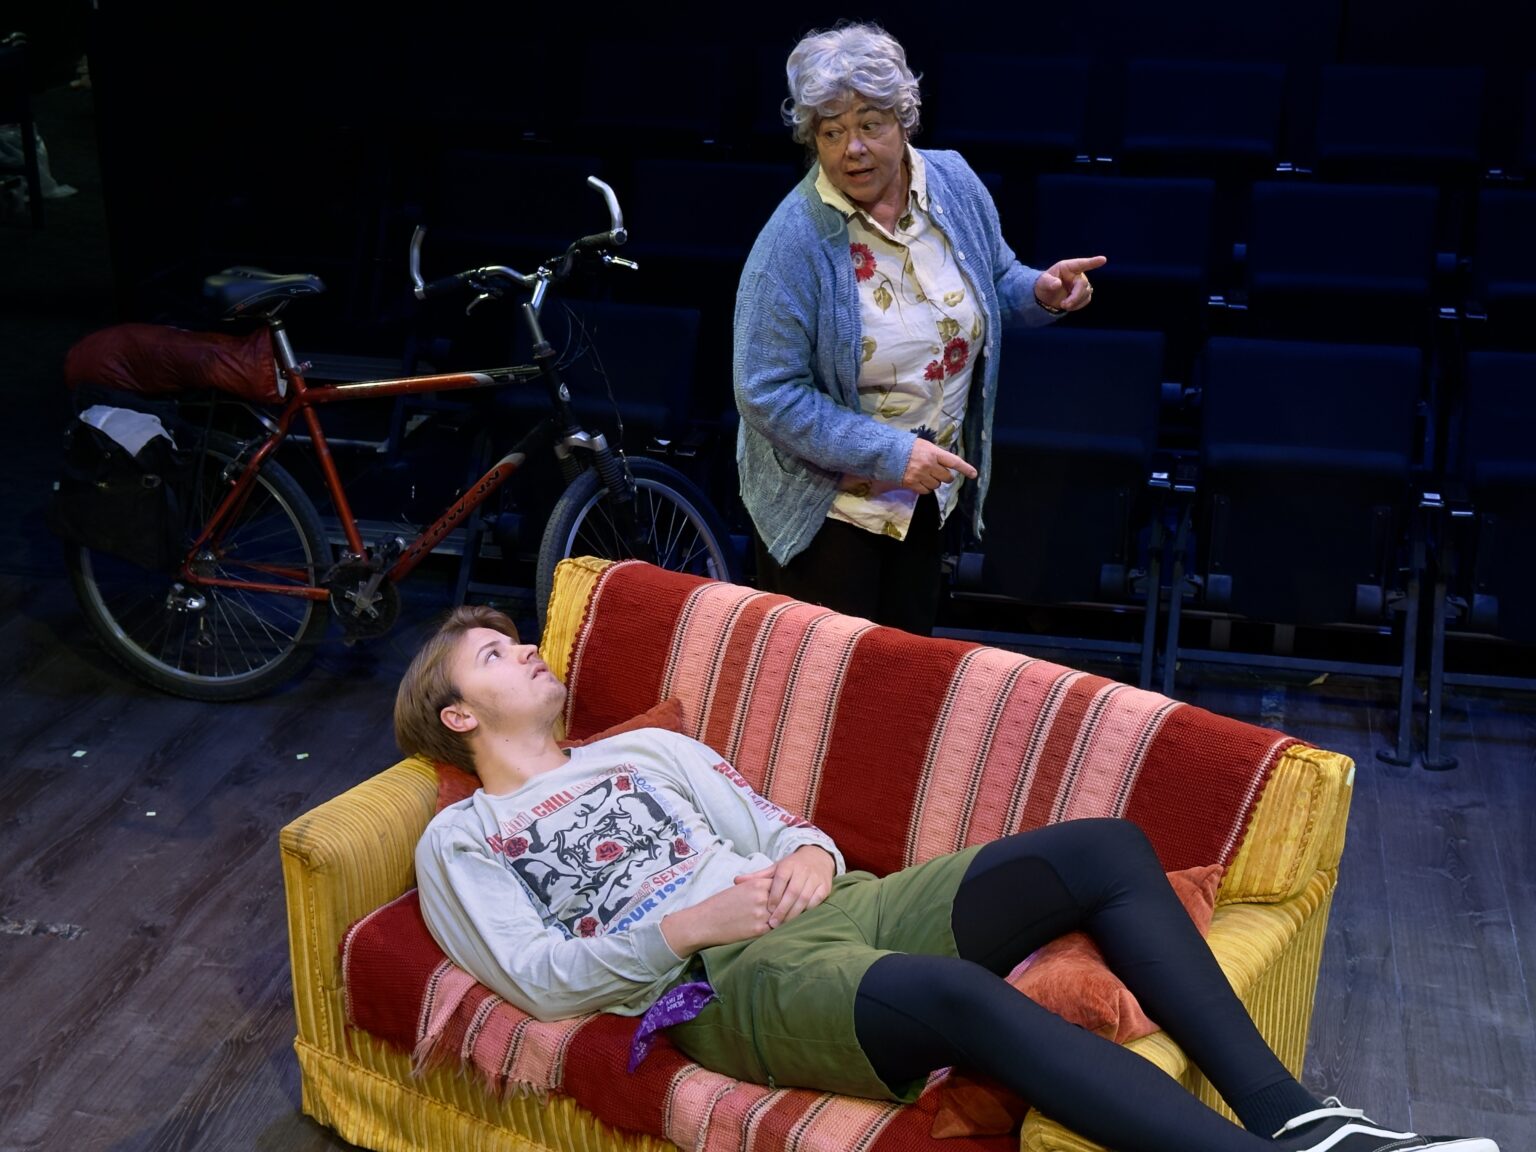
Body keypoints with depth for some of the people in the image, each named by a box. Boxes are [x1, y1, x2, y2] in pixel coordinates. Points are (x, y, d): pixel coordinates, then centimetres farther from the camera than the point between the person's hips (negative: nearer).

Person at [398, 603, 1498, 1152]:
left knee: (1103, 848, -14)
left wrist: (809, 854, 0)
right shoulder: (460, 841, 13)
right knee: (957, 994, -39)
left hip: (827, 910, 7)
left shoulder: (647, 748, 30)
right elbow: (540, 978, -1)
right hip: (726, 979, -7)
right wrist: (682, 927, -12)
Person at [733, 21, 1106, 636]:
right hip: (826, 503, -5)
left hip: (929, 491, 6)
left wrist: (1039, 292, -12)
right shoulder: (793, 243, -23)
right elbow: (768, 393, -23)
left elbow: (994, 283, 12)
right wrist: (891, 454, -27)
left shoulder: (956, 184, -6)